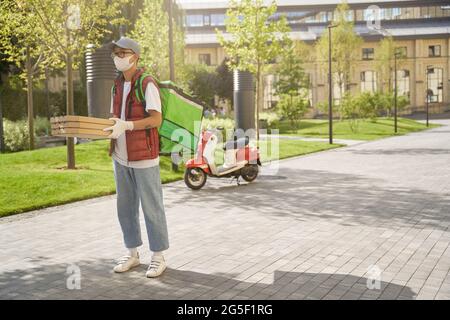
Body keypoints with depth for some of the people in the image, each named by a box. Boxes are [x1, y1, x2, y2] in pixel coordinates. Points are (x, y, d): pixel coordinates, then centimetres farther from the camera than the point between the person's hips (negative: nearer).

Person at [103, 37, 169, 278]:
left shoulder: (147, 84, -10)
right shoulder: (117, 86, 13)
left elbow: (156, 119, -19)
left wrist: (127, 125, -30)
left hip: (144, 156, -7)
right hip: (121, 157, 7)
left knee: (151, 207, 0)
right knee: (125, 207, 12)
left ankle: (158, 257, 12)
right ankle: (132, 253, 25)